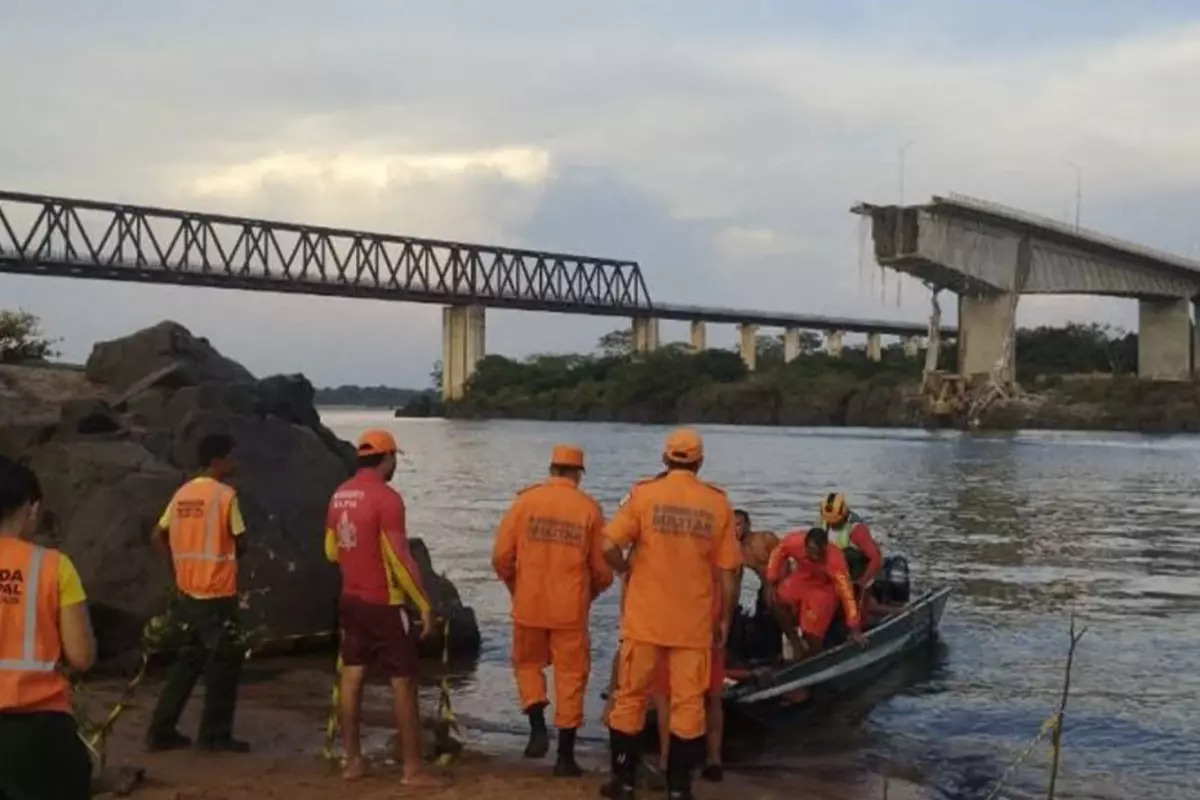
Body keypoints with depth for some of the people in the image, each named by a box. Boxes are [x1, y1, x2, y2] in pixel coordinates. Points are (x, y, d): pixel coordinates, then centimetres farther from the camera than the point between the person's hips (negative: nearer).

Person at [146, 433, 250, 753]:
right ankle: (215, 735, 10)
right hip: (217, 594, -7)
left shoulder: (182, 493, 7)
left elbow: (159, 537, 11)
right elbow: (241, 544, -9)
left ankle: (161, 731, 16)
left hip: (187, 591, 7)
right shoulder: (225, 495, -13)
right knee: (224, 664, 5)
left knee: (187, 661, 16)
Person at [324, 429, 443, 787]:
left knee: (351, 678, 11)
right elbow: (400, 559, -19)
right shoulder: (386, 497, -18)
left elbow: (331, 551, 15)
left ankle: (353, 760, 16)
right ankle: (413, 768, 2)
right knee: (403, 683, -1)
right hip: (385, 603, -7)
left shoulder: (339, 496, 6)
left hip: (350, 599, 8)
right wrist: (424, 604, -14)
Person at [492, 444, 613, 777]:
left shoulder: (525, 500, -3)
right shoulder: (589, 509, -3)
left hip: (529, 604, 1)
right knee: (570, 675, 9)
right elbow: (602, 568, -1)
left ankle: (538, 727, 3)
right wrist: (590, 593, 20)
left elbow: (501, 556, -3)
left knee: (528, 664, 22)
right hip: (570, 608, -1)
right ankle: (566, 755, 11)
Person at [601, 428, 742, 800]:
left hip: (645, 617, -1)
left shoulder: (643, 493, -6)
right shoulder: (718, 503, -1)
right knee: (688, 702, 8)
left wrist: (627, 568, 6)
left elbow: (609, 546, -14)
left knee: (631, 696, 11)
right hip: (694, 622, 1)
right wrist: (725, 620, 10)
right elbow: (728, 570, 0)